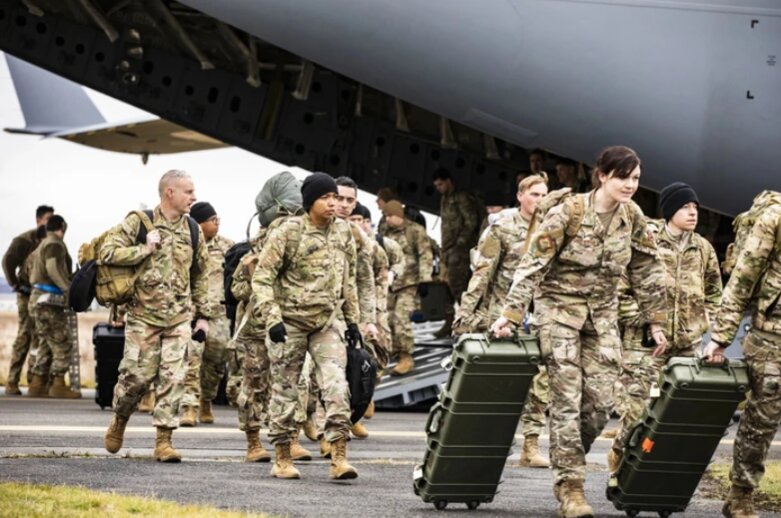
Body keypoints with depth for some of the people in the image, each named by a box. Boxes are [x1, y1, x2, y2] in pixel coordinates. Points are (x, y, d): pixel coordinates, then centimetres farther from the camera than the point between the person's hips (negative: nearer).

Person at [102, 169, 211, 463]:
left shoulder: (193, 230, 10)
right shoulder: (138, 222, -4)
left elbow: (200, 276, 16)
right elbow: (108, 252, -10)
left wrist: (203, 315, 13)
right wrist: (145, 249, -15)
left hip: (179, 318, 3)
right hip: (143, 315, -3)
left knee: (173, 378, -5)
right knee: (137, 375, -3)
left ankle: (163, 440, -1)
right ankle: (119, 421, 25)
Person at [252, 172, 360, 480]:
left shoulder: (343, 232, 6)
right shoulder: (288, 232, -12)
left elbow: (348, 279, 17)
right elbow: (263, 277, -11)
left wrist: (353, 319, 16)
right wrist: (272, 318, -20)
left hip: (328, 321, 4)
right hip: (290, 321, -4)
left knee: (337, 387, -10)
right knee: (285, 390, 5)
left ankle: (339, 458, -10)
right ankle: (282, 459, 16)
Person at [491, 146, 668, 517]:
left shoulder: (632, 218, -3)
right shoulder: (568, 213, -17)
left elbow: (647, 271, 7)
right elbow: (532, 265, -16)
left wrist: (656, 321, 7)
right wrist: (510, 315, -21)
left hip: (602, 312, 4)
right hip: (560, 307, -4)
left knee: (599, 401, -2)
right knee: (567, 398, -10)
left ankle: (567, 466, 19)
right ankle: (570, 486, -7)